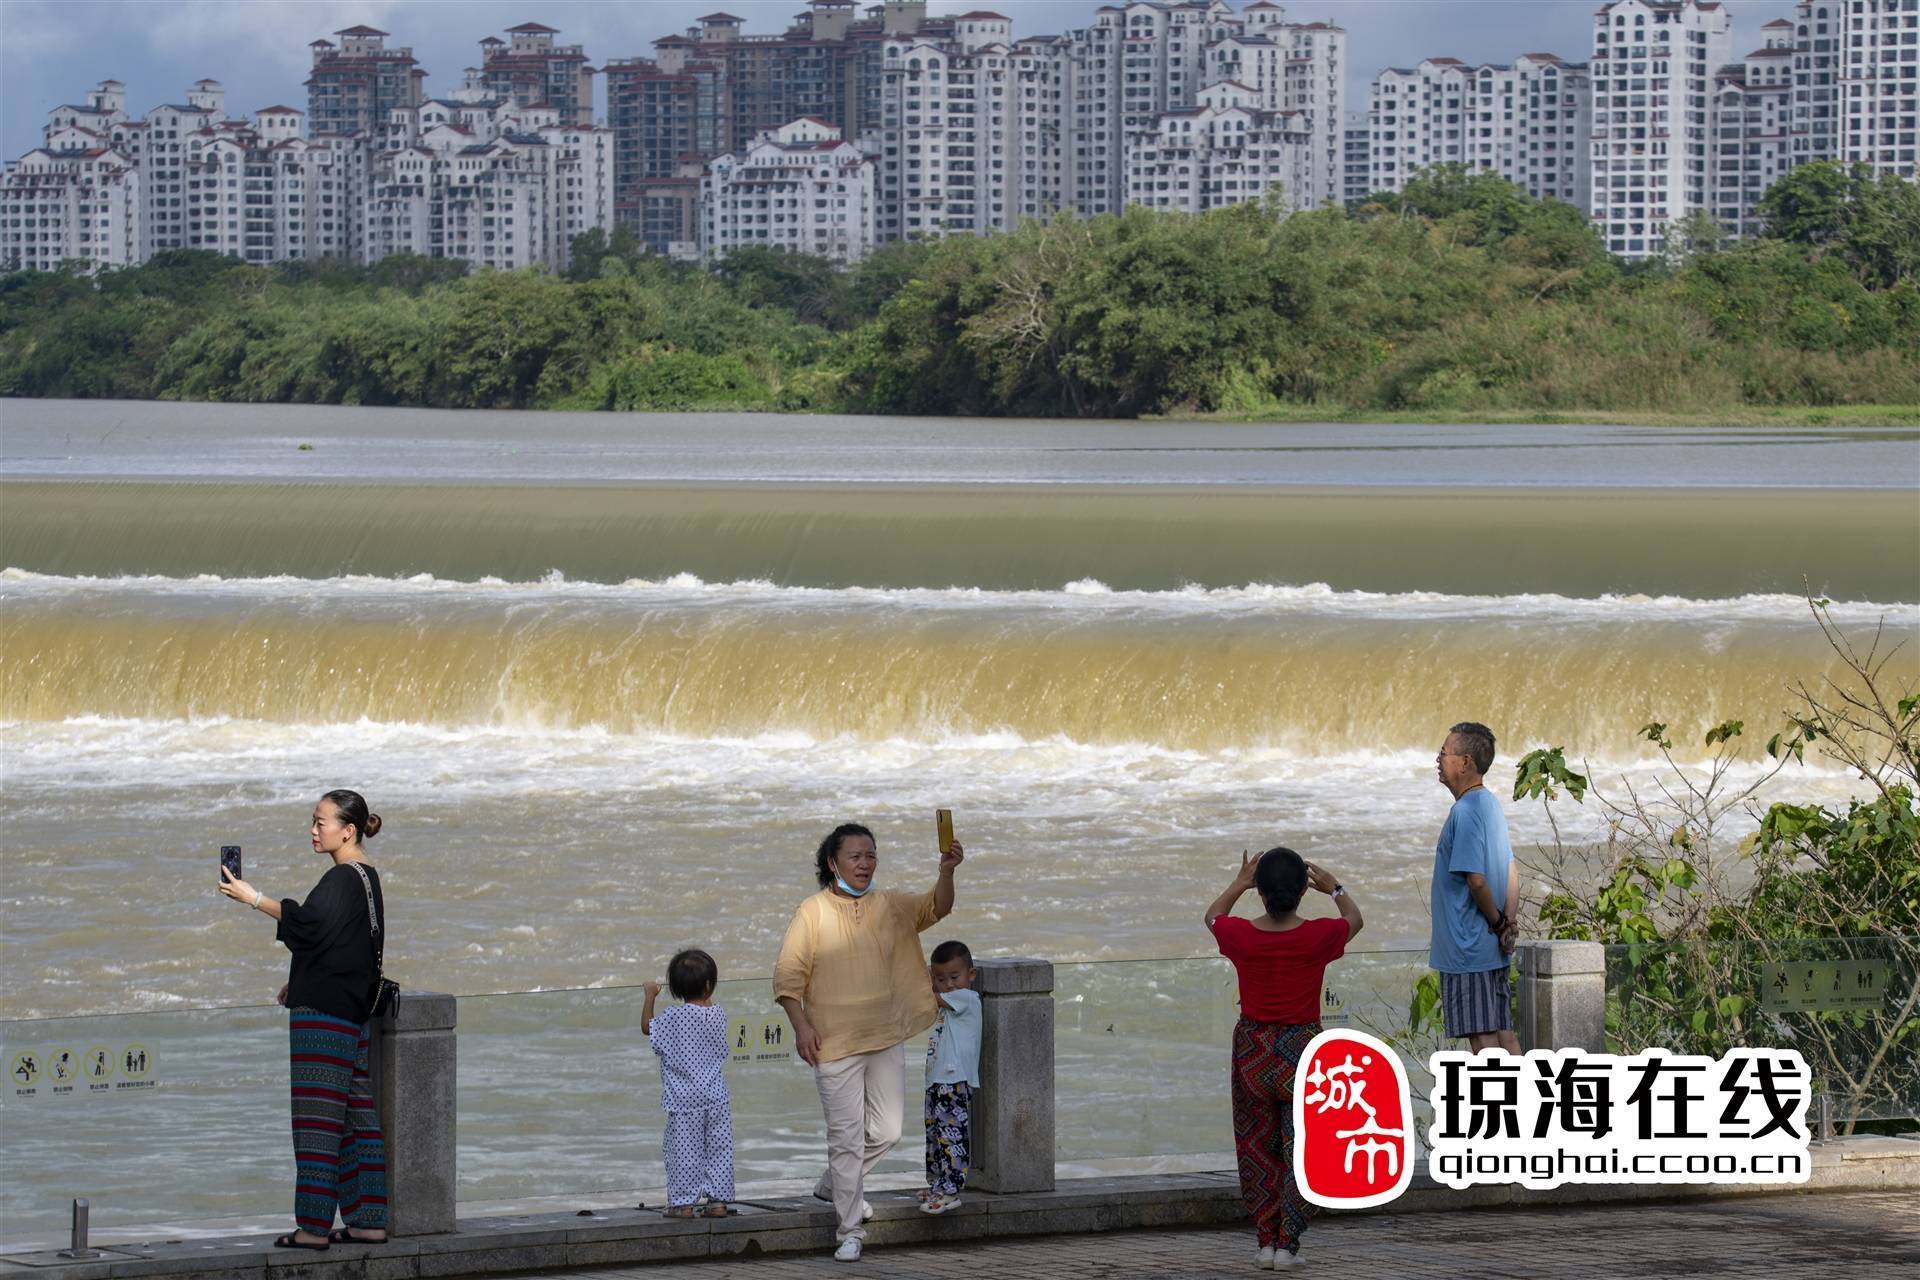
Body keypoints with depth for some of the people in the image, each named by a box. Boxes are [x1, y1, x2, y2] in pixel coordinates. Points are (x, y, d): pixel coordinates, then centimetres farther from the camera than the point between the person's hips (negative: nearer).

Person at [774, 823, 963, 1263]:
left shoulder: (890, 906, 5)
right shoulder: (813, 913, -6)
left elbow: (935, 908, -10)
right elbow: (788, 975, -6)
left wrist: (946, 872, -30)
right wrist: (800, 1026, -16)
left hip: (886, 1038, 4)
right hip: (835, 1044, -4)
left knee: (887, 1131, 9)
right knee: (847, 1137, -3)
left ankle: (835, 1183, 36)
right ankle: (850, 1233, 4)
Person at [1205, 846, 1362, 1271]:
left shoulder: (1241, 936, -12)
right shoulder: (1317, 937, -15)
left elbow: (1213, 916, 13)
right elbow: (1354, 920, 9)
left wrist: (1239, 883, 25)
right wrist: (1336, 889, 25)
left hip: (1253, 1053, 2)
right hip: (1303, 1051, -1)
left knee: (1257, 1148, 13)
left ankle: (1266, 1241, 12)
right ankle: (1287, 1242, 1)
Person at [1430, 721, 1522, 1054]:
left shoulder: (1465, 812, -17)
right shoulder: (1490, 805, 13)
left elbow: (1476, 879, -21)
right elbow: (1511, 874, 14)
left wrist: (1498, 923, -7)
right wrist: (1509, 921, 2)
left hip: (1468, 948, -9)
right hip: (1492, 950, 9)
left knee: (1482, 1035, -6)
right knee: (1502, 1030, 10)